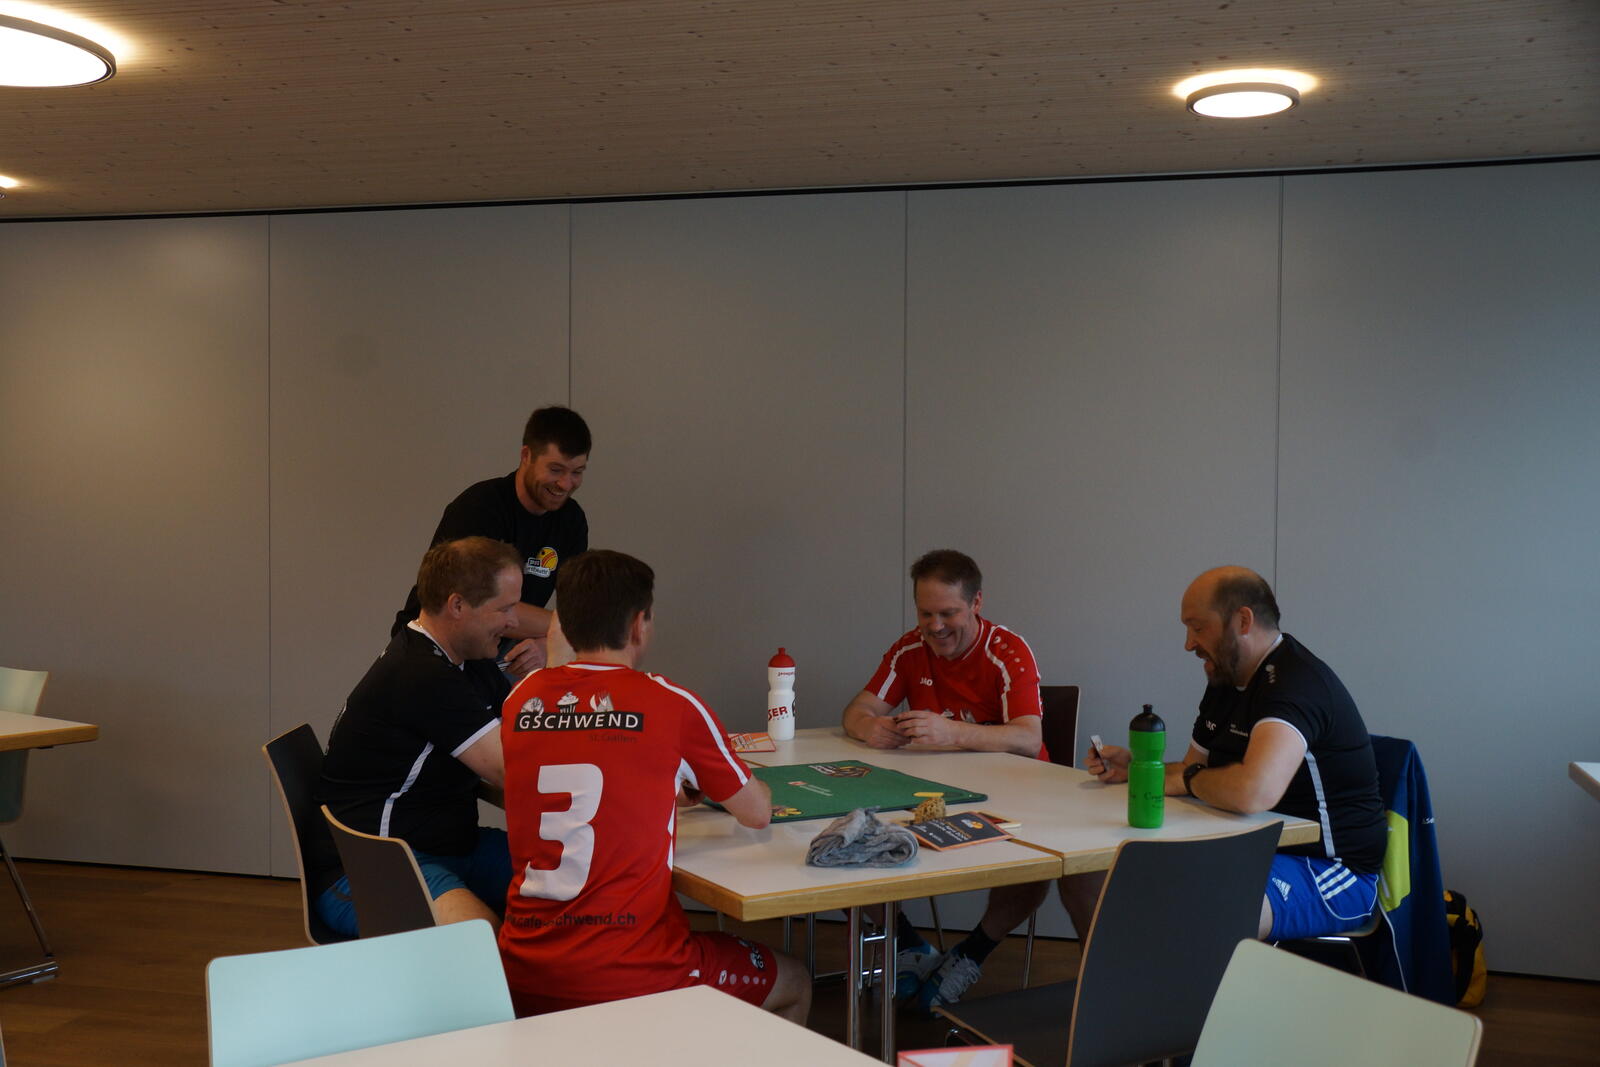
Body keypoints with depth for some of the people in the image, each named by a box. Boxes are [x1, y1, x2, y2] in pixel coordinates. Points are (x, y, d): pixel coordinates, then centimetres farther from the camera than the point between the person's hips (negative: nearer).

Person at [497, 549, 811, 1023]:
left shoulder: (522, 698, 4)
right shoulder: (670, 704, -8)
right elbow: (758, 812, 5)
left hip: (523, 971, 6)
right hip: (624, 974, -5)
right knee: (794, 984, 21)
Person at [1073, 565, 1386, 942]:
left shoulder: (1296, 681, -20)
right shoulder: (1226, 682, 12)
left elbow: (1252, 793, -36)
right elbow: (1192, 771, 24)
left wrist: (1187, 780, -15)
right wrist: (1134, 768, 4)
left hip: (1330, 872, -9)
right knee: (1085, 875, -1)